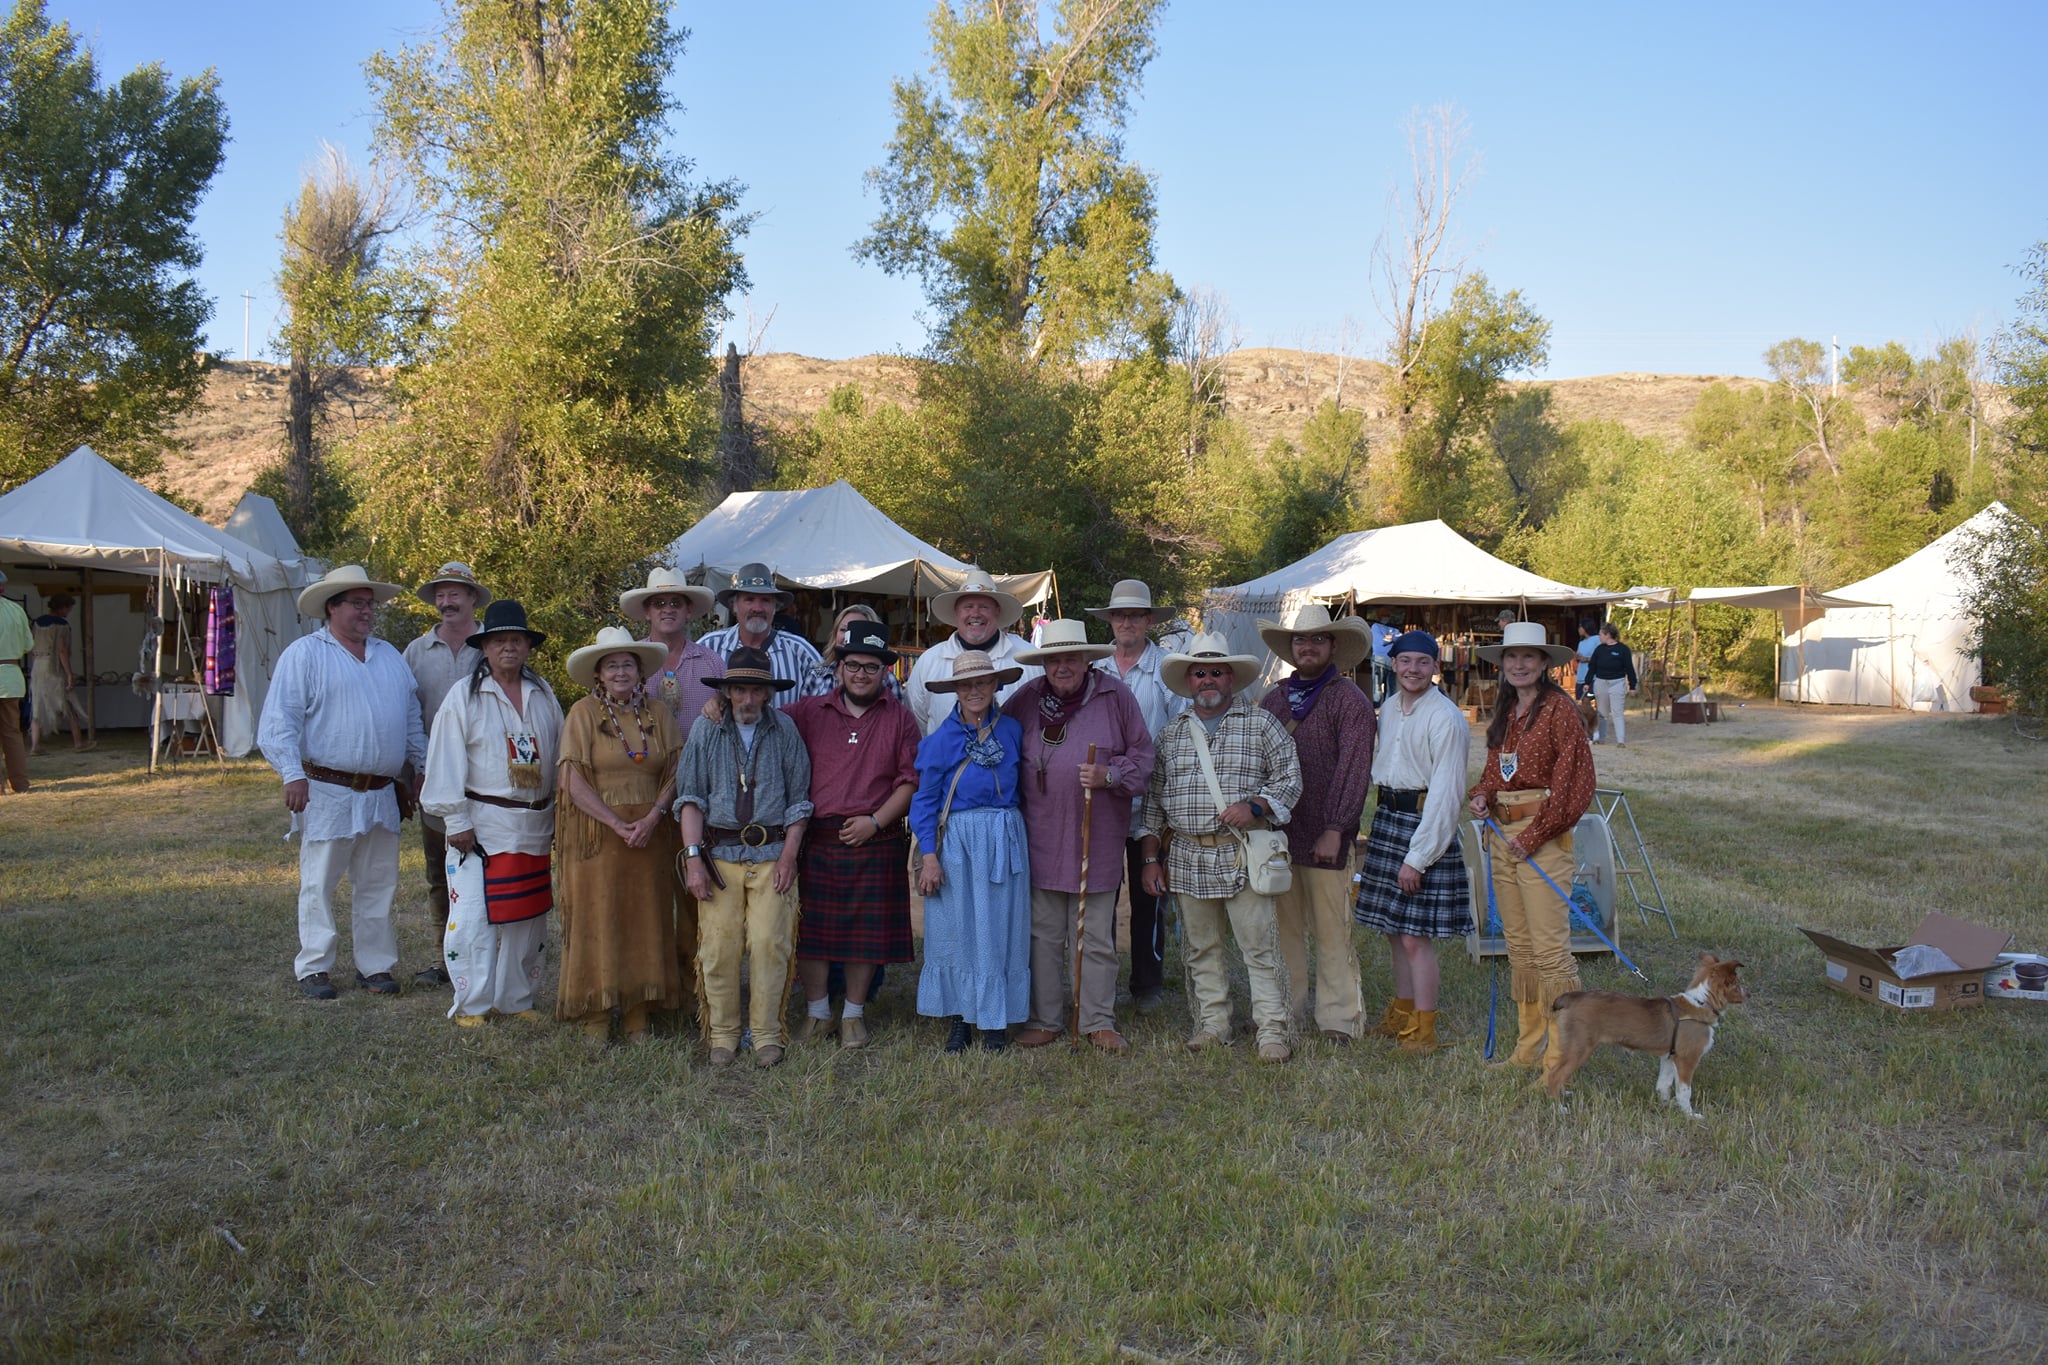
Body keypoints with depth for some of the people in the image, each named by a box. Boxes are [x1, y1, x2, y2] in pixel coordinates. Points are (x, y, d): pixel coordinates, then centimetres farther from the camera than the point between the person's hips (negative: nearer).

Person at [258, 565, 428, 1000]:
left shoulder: (389, 656, 17)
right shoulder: (304, 654, -2)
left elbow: (412, 721, 22)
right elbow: (279, 721, -8)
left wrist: (425, 768, 17)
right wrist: (293, 774, -17)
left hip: (381, 795, 5)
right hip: (327, 792, -5)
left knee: (378, 885, 9)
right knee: (319, 884, 1)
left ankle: (375, 966, 17)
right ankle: (313, 968, 10)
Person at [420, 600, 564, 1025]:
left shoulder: (543, 694, 8)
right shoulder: (464, 695, -4)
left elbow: (559, 756, 13)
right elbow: (447, 762, -6)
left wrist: (560, 816, 10)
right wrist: (457, 822, -10)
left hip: (536, 826, 4)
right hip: (485, 823, -4)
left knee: (529, 918, 9)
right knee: (476, 915, -2)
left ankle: (517, 999, 22)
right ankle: (471, 1003, 12)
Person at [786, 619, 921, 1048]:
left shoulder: (899, 718, 5)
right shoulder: (811, 711, 7)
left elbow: (911, 779, 2)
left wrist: (876, 821, -9)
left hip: (877, 844, 0)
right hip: (817, 841, 1)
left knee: (867, 932, 7)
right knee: (811, 929, 5)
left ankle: (854, 1014, 22)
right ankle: (817, 1012, 21)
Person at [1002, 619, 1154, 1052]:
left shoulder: (1115, 696, -1)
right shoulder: (1025, 699, 4)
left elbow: (1142, 756, 3)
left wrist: (1109, 775, -15)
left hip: (1097, 837, -1)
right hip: (1041, 836, 1)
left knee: (1096, 935, 5)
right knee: (1043, 934, 7)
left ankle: (1098, 1021, 17)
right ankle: (1044, 1019, 19)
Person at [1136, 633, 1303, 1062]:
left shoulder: (1261, 724, 3)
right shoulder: (1172, 732, 12)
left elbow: (1289, 779, 2)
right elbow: (1153, 796, 14)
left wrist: (1254, 807, -16)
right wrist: (1150, 857, 10)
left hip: (1243, 856, -3)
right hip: (1188, 859, 3)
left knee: (1259, 946, -4)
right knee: (1201, 948, 9)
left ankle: (1272, 1031, 3)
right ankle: (1212, 1023, 19)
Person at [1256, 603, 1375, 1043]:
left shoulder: (1349, 700, -2)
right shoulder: (1274, 700, 15)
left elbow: (1353, 770, -8)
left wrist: (1335, 829, -13)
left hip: (1324, 837, -5)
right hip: (1276, 833, 5)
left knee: (1331, 930, -1)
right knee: (1284, 928, 9)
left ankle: (1339, 1019, 8)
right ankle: (1285, 1013, 19)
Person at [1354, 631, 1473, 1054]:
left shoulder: (1445, 718, -15)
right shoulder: (1389, 708, 9)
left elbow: (1446, 792, -16)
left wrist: (1417, 856, -17)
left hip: (1424, 821, -7)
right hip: (1387, 817, 7)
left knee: (1416, 936, -5)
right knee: (1394, 929, 14)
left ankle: (1424, 1030, 7)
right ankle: (1402, 1013, 29)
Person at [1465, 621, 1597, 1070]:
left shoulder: (1558, 708, -9)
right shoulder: (1505, 710, 14)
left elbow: (1573, 780, -13)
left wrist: (1534, 834, -14)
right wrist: (1481, 795, 1)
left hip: (1543, 833, -8)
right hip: (1502, 833, 8)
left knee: (1550, 948, -8)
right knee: (1518, 947, 12)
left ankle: (1565, 1053, 0)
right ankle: (1528, 1049, 21)